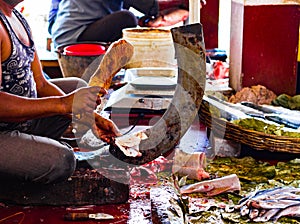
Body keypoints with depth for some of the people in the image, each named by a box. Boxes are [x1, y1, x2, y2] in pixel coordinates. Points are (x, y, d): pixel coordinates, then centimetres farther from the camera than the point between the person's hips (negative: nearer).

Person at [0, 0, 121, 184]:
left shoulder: (18, 17, 11)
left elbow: (40, 84, 12)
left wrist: (90, 117, 2)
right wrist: (62, 103, -29)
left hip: (25, 122, 10)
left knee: (78, 86, 19)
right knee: (61, 159, -30)